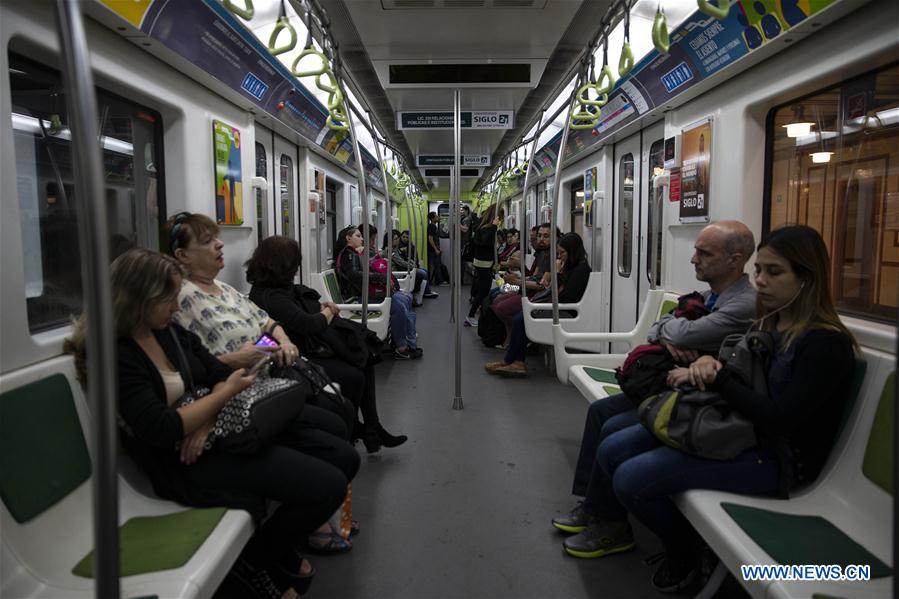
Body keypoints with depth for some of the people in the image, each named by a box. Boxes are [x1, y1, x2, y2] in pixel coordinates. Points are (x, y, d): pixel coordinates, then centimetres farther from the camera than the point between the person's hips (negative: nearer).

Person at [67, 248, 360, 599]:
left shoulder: (169, 330, 8)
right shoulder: (116, 357, -17)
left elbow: (218, 373, 9)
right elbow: (162, 429, -24)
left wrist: (206, 419, -12)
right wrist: (227, 392, -13)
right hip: (191, 460, -8)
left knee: (344, 458, 3)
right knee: (329, 485, -19)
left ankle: (280, 544, 24)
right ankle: (255, 559, 8)